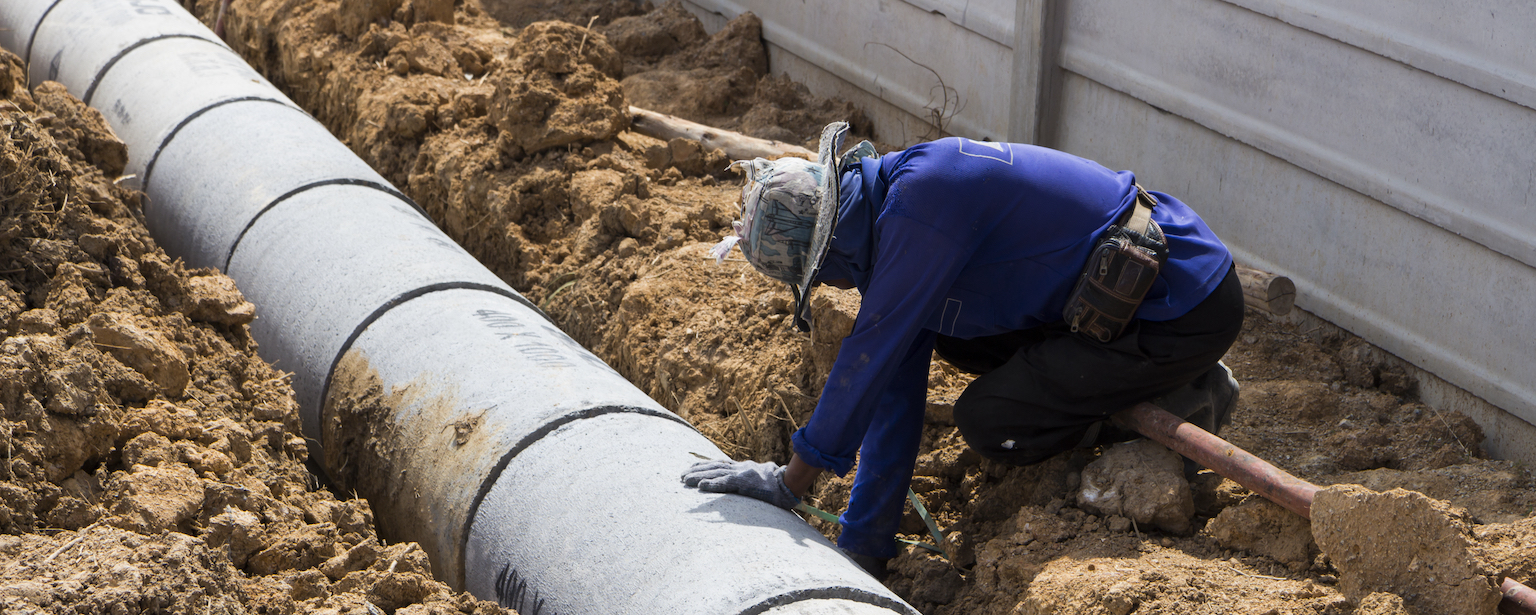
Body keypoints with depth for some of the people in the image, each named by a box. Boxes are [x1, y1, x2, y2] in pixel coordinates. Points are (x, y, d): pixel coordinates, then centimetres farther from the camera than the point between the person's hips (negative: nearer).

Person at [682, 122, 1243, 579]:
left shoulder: (921, 193, -23)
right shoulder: (888, 230, 7)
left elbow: (871, 355, -21)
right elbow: (895, 395, 10)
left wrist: (790, 483, -13)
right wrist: (863, 549, 12)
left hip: (1186, 313, -9)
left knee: (986, 422, -10)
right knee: (952, 336, 12)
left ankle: (1183, 405, 0)